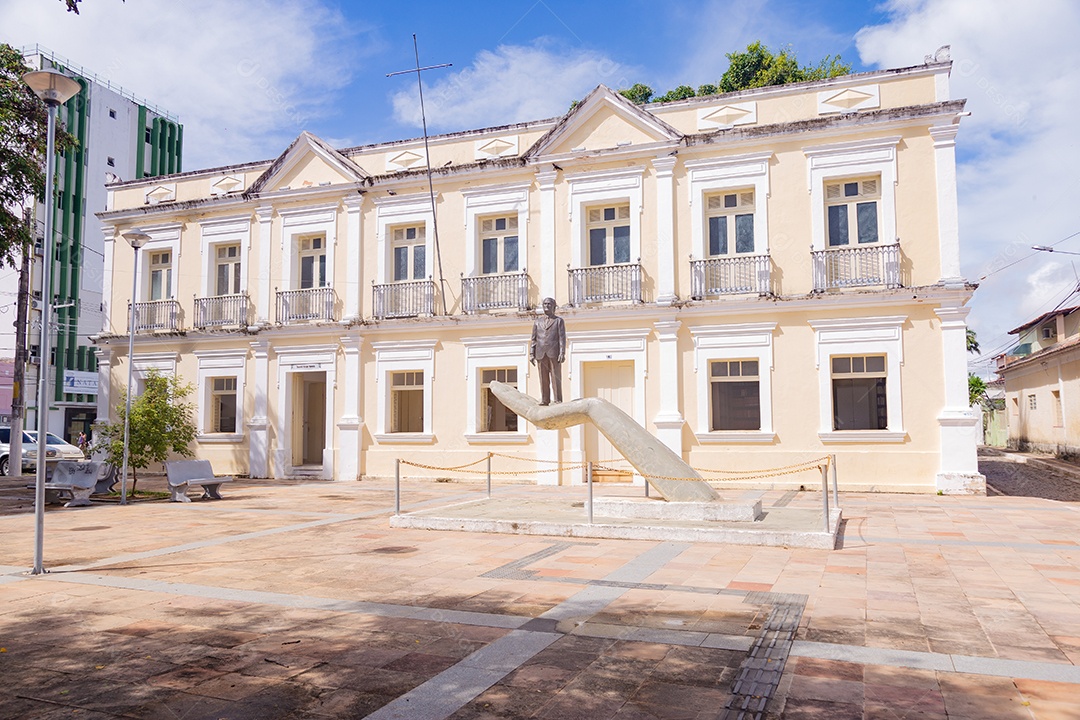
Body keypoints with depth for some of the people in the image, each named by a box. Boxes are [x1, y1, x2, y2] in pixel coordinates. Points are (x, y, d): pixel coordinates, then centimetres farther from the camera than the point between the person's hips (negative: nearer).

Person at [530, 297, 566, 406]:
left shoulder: (559, 321, 9)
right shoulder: (538, 321, 17)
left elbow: (562, 338, 0)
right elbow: (534, 339, 14)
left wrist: (562, 353, -11)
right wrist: (531, 354, 4)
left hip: (554, 353, -3)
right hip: (541, 354, 3)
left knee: (556, 378, -4)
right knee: (543, 379, 0)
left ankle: (558, 400, -4)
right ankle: (545, 400, 1)